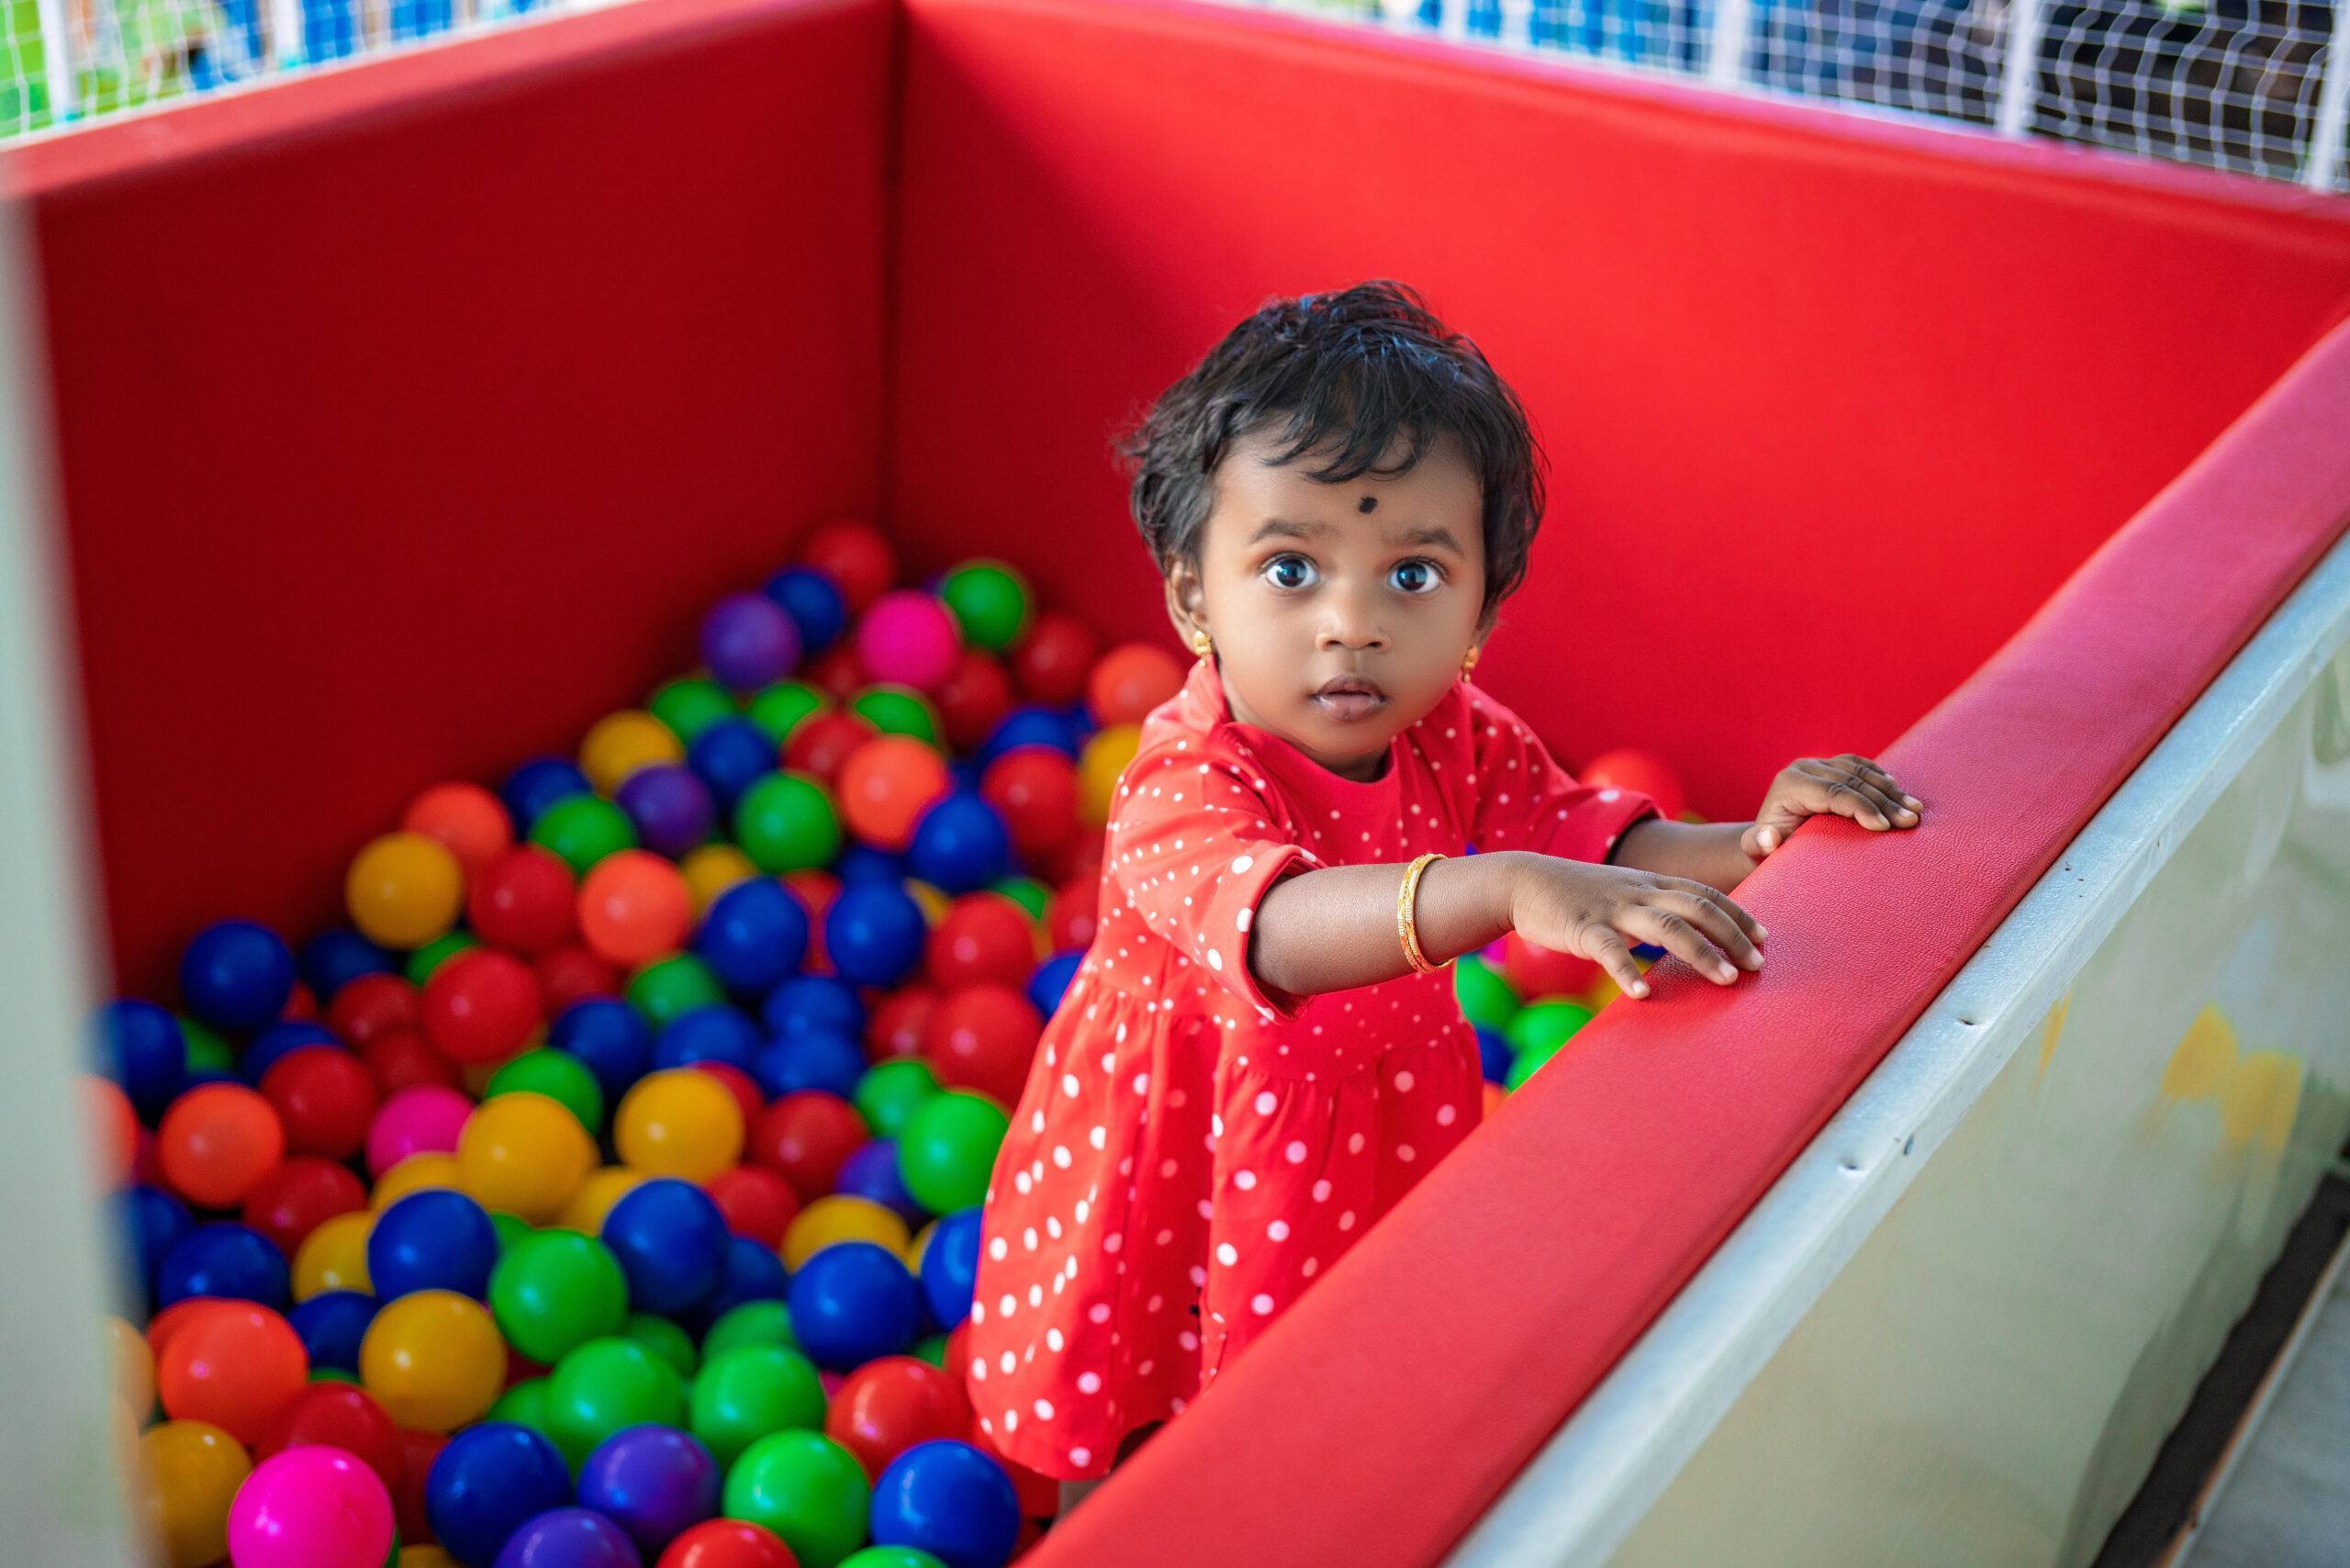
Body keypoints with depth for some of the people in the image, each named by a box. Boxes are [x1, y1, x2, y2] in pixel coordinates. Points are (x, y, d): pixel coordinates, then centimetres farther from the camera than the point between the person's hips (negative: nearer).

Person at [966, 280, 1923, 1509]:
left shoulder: (1457, 739, -12)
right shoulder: (1184, 787, -35)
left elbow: (1596, 845, -6)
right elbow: (1280, 926, -54)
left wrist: (1748, 848, -27)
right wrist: (1506, 889, -69)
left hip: (1376, 1141, 5)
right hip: (1182, 1160, -5)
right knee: (1131, 1499, 13)